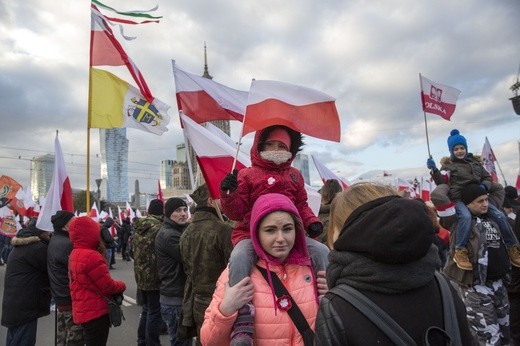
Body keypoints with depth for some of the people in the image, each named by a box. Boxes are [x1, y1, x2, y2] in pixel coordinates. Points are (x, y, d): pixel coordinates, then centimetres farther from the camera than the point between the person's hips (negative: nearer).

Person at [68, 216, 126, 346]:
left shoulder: (75, 254, 7)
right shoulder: (91, 256, -24)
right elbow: (108, 286, -20)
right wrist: (122, 285, 0)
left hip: (83, 311, 9)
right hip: (96, 313, -9)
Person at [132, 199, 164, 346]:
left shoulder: (138, 227, 6)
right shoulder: (159, 228, -20)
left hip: (141, 275, 8)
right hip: (155, 277, -8)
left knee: (146, 309, 22)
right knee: (155, 312, 3)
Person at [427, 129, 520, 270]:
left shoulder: (475, 162, 20)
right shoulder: (449, 165, 6)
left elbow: (487, 178, 21)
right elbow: (442, 183, -6)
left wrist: (484, 186, -2)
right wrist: (434, 170, -21)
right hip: (458, 199, -5)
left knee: (499, 215, -12)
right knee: (466, 216, -36)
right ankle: (460, 252, -32)